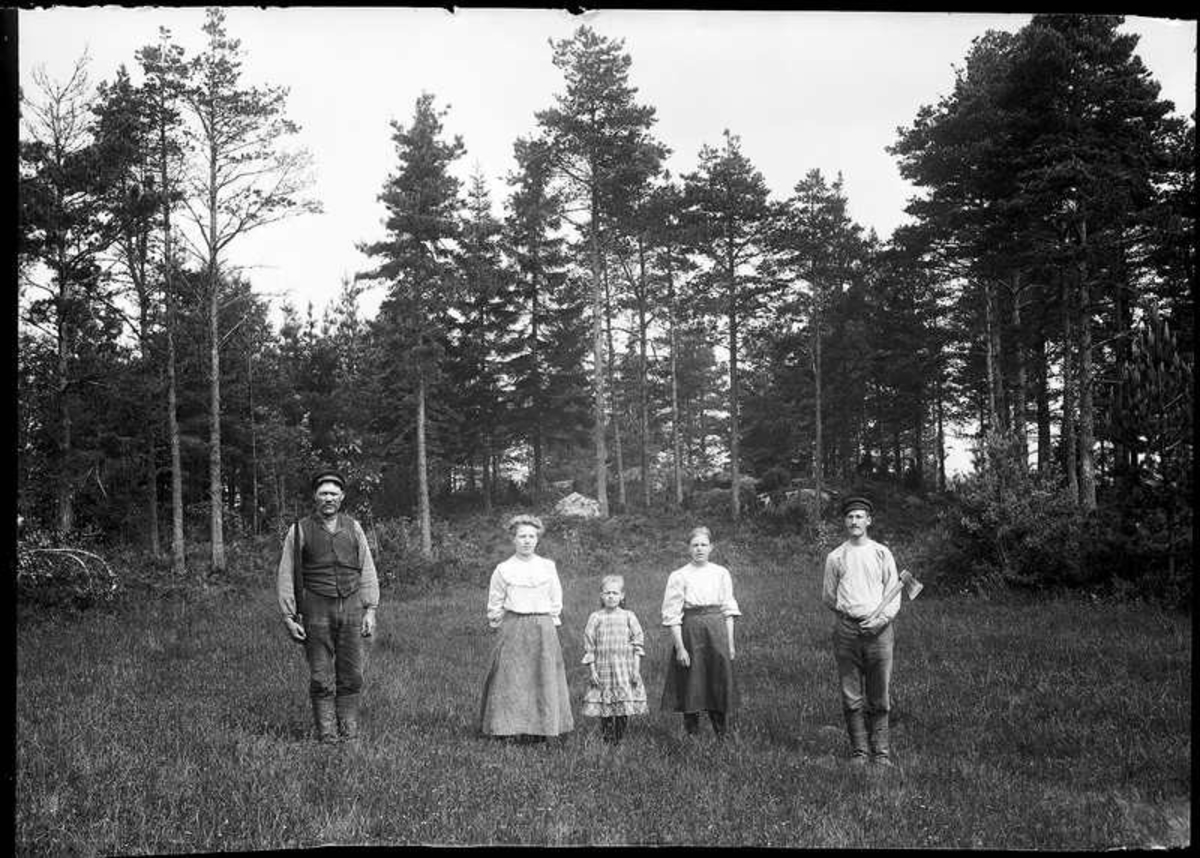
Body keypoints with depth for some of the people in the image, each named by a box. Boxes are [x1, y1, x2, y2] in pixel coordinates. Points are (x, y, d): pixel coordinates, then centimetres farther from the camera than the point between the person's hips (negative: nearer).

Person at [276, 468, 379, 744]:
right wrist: (289, 617, -3)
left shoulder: (353, 528, 9)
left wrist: (370, 610, 3)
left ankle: (350, 730, 12)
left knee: (351, 674, 3)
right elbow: (285, 576, 2)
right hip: (316, 610, -2)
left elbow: (367, 571, 11)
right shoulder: (300, 531, 2)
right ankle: (326, 732, 6)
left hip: (351, 607, 2)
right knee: (321, 677, -1)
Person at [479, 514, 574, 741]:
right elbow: (495, 604, 8)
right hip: (513, 628, -2)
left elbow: (556, 601, 15)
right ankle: (511, 728, 0)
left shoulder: (548, 567, 9)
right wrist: (496, 622, 3)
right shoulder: (504, 570, 2)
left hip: (544, 629, 2)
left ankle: (540, 728, 9)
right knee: (512, 680, -5)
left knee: (543, 678, 2)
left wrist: (552, 620, 9)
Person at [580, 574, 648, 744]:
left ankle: (619, 740, 13)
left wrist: (636, 669, -1)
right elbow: (589, 646, 3)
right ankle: (606, 741, 10)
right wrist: (592, 670, -2)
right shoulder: (596, 618, 1)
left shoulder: (628, 617, 3)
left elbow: (638, 643, 5)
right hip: (603, 669, 0)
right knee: (605, 708, 1)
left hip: (625, 669, 0)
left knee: (624, 707, 0)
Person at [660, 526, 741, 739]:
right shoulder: (679, 577, -3)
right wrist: (680, 647, -9)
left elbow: (728, 610, 10)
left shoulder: (722, 574, 6)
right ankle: (692, 737, 13)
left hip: (717, 632, 2)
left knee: (719, 684, 4)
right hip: (691, 632, -2)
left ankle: (722, 737, 15)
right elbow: (672, 616, -4)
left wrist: (730, 643, 6)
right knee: (691, 687, 1)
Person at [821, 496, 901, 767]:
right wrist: (845, 612, 4)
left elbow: (894, 595, 7)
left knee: (879, 698, 1)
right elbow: (827, 598, 17)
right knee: (851, 698, 1)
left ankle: (881, 752, 9)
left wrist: (881, 618, -9)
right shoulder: (835, 557, 10)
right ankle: (858, 751, 9)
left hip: (878, 629, 0)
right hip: (846, 630, 1)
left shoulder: (882, 554, 9)